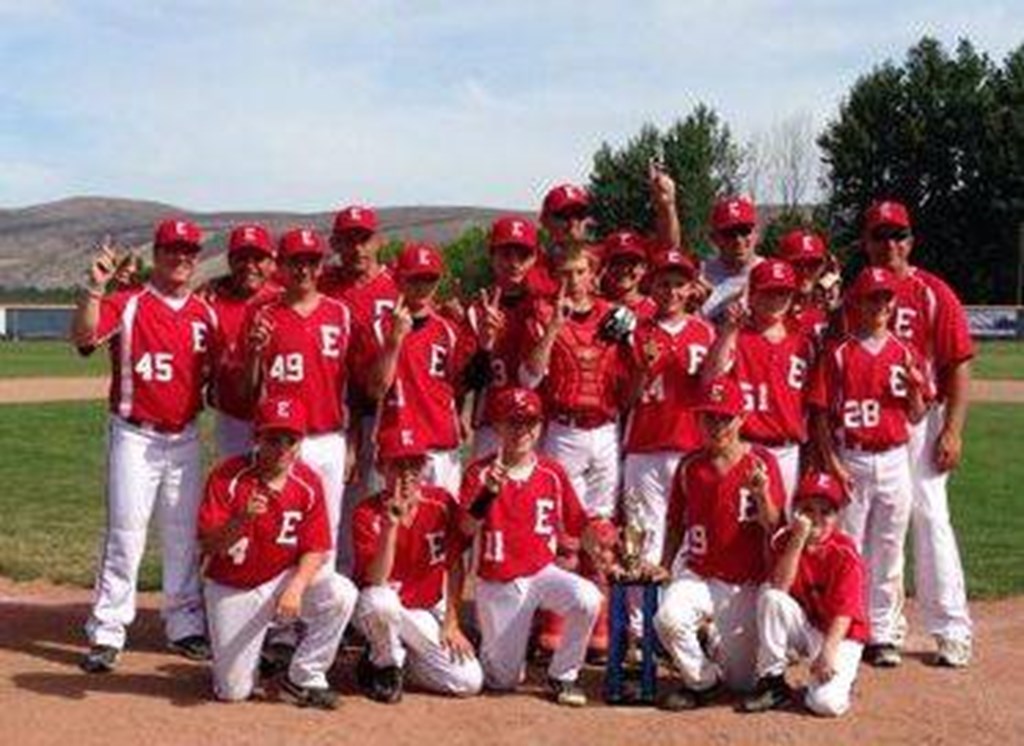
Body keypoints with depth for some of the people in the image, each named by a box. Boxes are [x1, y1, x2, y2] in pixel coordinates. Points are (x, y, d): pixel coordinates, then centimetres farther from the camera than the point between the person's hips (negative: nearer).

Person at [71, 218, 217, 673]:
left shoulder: (205, 314, 8)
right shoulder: (126, 305, -6)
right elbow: (83, 336, -23)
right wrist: (95, 287, -34)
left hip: (185, 438, 5)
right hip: (136, 436, -4)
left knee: (185, 535, 11)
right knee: (125, 533, -4)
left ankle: (185, 626, 22)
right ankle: (106, 634, 3)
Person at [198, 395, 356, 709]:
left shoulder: (308, 482, -8)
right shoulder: (227, 476, -15)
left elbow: (316, 550, -8)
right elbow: (207, 545, -18)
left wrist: (295, 588, -26)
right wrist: (242, 519, -37)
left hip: (284, 579, 2)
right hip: (232, 590, -2)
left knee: (341, 594, -27)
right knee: (233, 691, -5)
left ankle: (303, 678, -8)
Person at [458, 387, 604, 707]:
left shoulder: (553, 473, -1)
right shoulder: (480, 472, -8)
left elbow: (578, 527, 4)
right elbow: (466, 529, -20)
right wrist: (488, 491, -34)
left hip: (542, 572, 2)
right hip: (497, 584, -2)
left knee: (588, 598, -30)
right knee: (503, 680, 2)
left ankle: (563, 675, -6)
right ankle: (490, 642, 39)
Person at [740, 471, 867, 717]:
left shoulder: (845, 553, -15)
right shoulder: (784, 541, -6)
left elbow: (844, 610, -18)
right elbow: (779, 587, -22)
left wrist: (828, 651, -28)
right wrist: (798, 539, -27)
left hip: (839, 635, -3)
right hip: (804, 627, 3)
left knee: (827, 703, -26)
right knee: (770, 595, -27)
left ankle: (841, 674, 13)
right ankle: (772, 681, -13)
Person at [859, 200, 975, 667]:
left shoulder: (933, 293, -2)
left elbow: (958, 366, -6)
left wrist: (952, 431, -13)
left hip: (918, 421, -4)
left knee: (929, 520, -5)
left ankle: (951, 631, 5)